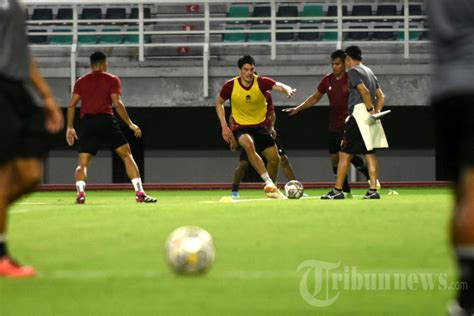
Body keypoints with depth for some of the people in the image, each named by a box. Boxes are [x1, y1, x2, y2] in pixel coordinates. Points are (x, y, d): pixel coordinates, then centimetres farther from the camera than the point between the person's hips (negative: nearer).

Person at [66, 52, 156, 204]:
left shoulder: (81, 81, 16)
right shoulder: (112, 80, 8)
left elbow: (71, 105, 8)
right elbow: (117, 103, -4)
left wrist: (70, 127, 13)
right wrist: (130, 124, 1)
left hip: (87, 123, 2)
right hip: (106, 120, -2)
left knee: (83, 164, 5)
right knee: (127, 155, 7)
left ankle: (80, 192, -20)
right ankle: (139, 193, -2)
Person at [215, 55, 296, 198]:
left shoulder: (261, 82, -13)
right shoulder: (230, 86, -11)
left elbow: (279, 86, -30)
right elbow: (219, 102, 6)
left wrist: (287, 89, -56)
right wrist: (224, 127, -3)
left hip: (260, 126, 3)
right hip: (241, 127, -3)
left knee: (274, 159, 0)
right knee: (248, 144, -36)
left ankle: (272, 189, 29)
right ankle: (268, 181, -35)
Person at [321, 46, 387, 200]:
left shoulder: (353, 72, -6)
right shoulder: (369, 72, 20)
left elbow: (364, 91, -19)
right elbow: (381, 96, 20)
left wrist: (370, 110, -16)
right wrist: (376, 111, 10)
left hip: (359, 114, -8)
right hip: (369, 118, 8)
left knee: (345, 154, -5)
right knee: (369, 154, 7)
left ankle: (337, 190, -6)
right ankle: (373, 190, 1)